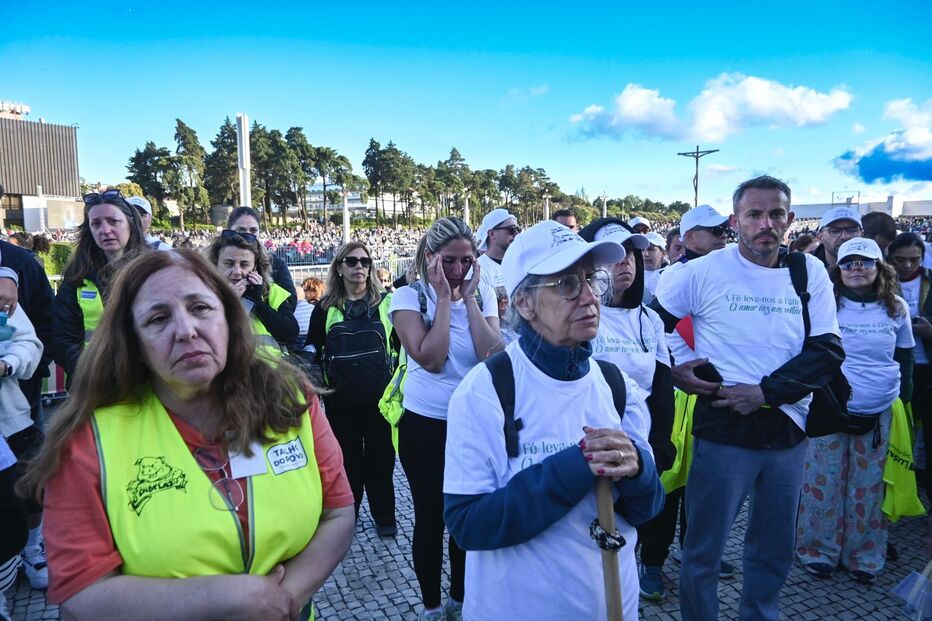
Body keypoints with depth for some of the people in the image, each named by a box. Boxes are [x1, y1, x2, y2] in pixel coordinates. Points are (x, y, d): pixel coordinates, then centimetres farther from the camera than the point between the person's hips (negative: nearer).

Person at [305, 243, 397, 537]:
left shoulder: (385, 303, 2)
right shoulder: (326, 308, 4)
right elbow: (312, 347, 13)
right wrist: (310, 355, -5)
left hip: (379, 397, 0)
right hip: (341, 399, 1)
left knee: (381, 457, 9)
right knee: (347, 458, 12)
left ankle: (384, 515, 25)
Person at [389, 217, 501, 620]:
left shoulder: (483, 294, 0)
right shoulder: (409, 296, -9)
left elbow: (493, 356, -14)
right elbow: (431, 359, -21)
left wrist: (468, 298, -14)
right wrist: (444, 298, -19)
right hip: (425, 425, -3)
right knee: (430, 518, 11)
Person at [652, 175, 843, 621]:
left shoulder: (811, 273, 1)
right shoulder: (703, 271, -8)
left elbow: (828, 351, -5)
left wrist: (765, 392, -16)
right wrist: (675, 369, -10)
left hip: (788, 431, 4)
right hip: (724, 432, -3)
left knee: (775, 552, 20)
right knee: (703, 551, 8)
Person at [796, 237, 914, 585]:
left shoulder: (896, 308, 5)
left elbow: (905, 359, 14)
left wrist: (904, 398, 10)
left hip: (880, 412, 2)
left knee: (868, 486, 10)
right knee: (825, 481, 5)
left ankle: (864, 556, 26)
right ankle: (819, 551, 21)